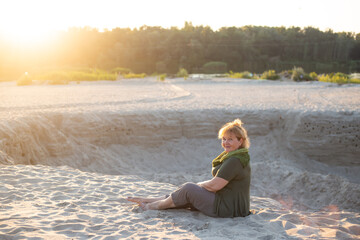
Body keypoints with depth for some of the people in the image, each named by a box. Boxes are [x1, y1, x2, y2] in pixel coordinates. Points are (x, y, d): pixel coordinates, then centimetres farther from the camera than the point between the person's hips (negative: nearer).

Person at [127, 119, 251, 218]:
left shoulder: (235, 161, -21)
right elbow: (218, 182, 17)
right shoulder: (232, 156, 12)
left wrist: (200, 184, -2)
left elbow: (214, 185, -21)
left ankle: (155, 206, 8)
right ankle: (148, 200, 18)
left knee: (188, 188, -9)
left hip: (228, 209, -10)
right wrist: (200, 185, 5)